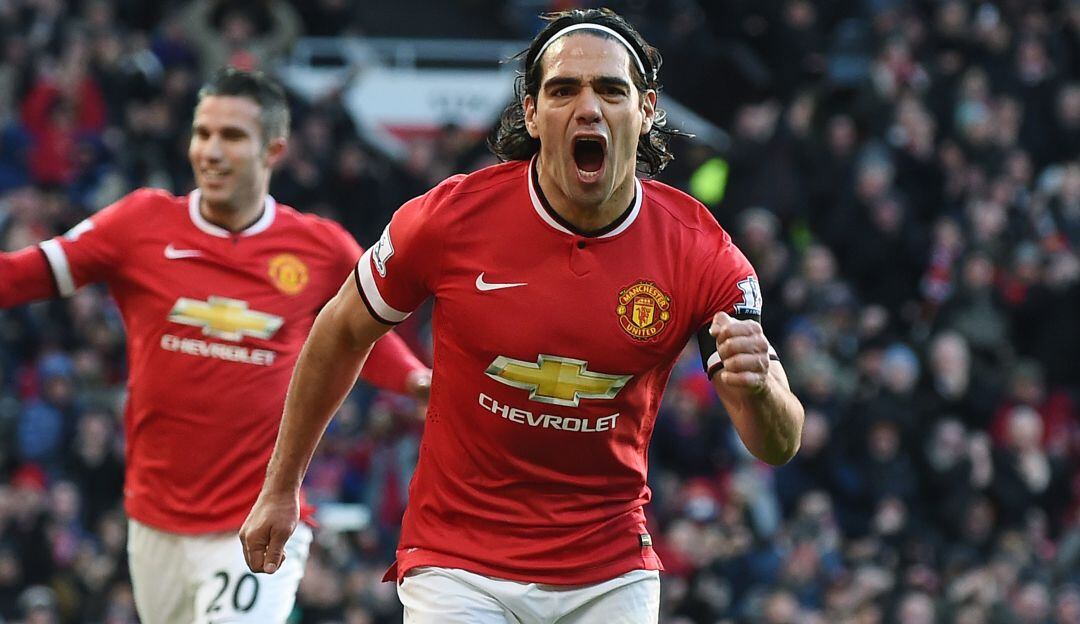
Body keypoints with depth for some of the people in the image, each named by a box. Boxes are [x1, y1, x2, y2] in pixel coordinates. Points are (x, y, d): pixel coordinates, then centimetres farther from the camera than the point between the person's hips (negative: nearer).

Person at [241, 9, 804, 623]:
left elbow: (779, 445, -10)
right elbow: (342, 333, 5)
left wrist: (756, 390, -35)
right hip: (458, 567, -2)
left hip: (612, 573, 2)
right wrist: (281, 490, 11)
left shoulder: (699, 250, -11)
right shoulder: (451, 218, -13)